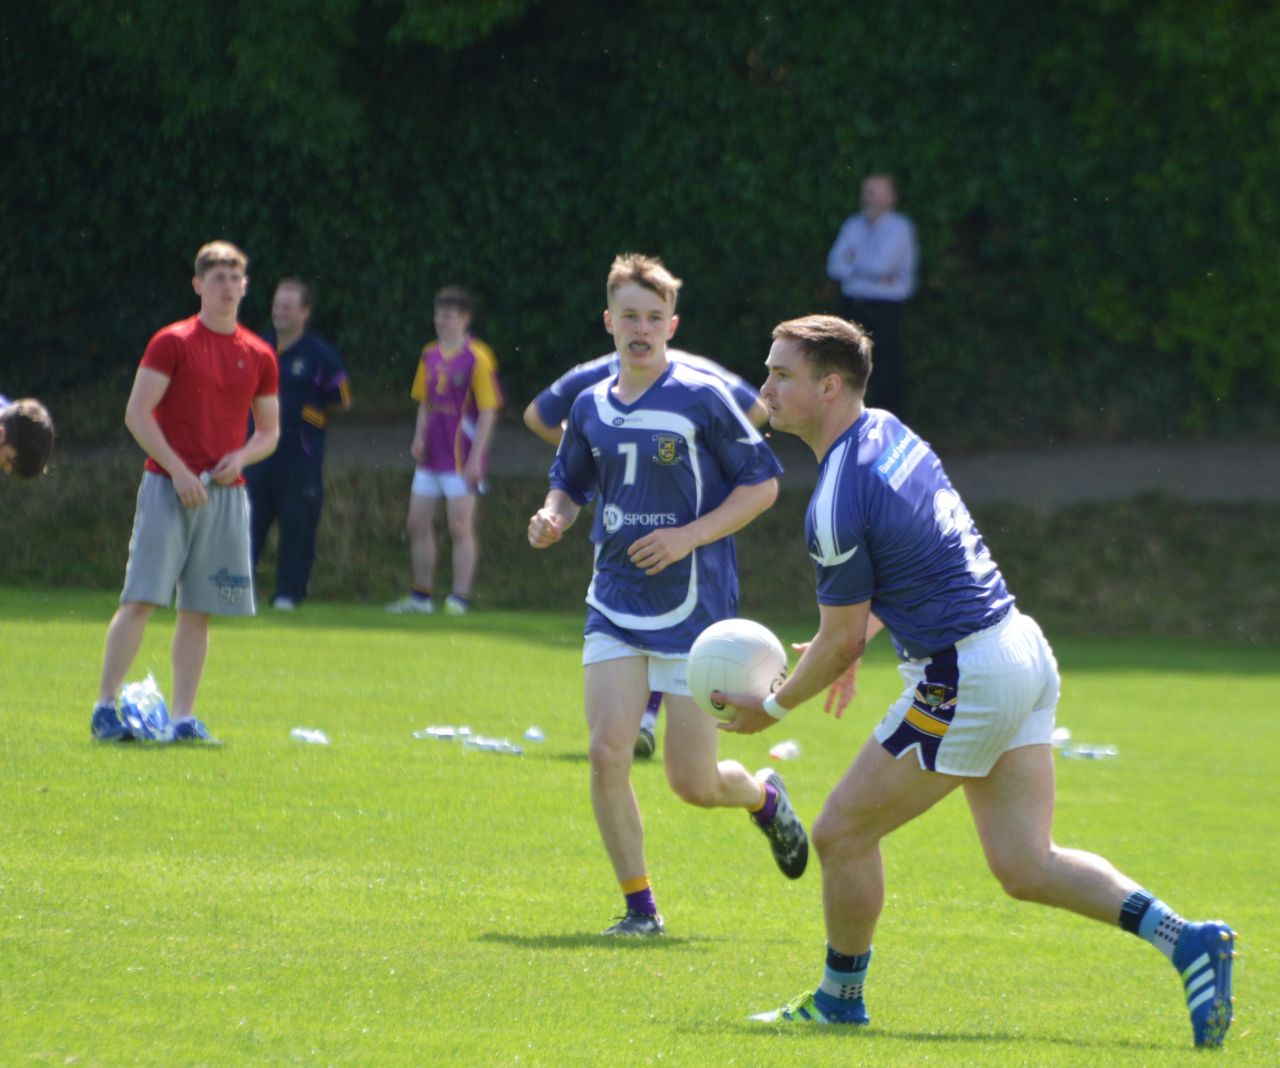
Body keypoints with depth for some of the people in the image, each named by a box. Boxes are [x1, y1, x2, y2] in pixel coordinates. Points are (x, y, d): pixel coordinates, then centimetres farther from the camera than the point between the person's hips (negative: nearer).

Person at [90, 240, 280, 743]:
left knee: (199, 610, 4)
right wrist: (179, 470, -14)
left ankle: (184, 716, 7)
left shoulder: (259, 356, 11)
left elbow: (269, 431, 19)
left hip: (226, 493, 4)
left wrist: (241, 457, -3)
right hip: (168, 487, -4)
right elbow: (137, 414, -6)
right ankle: (105, 706, -5)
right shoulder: (172, 343, -2)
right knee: (141, 598, -9)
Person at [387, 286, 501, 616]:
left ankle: (460, 598, -1)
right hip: (431, 458, 7)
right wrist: (419, 438, 5)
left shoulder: (477, 358, -10)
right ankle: (421, 595, 19)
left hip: (461, 460, -7)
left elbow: (488, 412, -11)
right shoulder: (430, 355, 10)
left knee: (460, 527, -5)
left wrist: (476, 458, -15)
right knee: (418, 524, 9)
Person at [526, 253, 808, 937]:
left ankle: (762, 796, 36)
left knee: (693, 783, 0)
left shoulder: (702, 398, -7)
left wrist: (689, 535, -15)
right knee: (606, 752, -14)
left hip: (694, 609, -4)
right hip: (614, 605, 4)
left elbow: (763, 482, -4)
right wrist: (552, 518, -1)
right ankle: (639, 906, -1)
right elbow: (570, 482, 22)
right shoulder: (591, 407, 7)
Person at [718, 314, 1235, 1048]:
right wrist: (858, 641, 23)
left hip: (964, 682, -9)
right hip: (1024, 653, 9)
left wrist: (773, 708, 6)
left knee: (843, 834, 7)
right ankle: (1183, 939, -5)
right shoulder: (888, 432, 9)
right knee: (1026, 868, 8)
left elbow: (840, 640, -10)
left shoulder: (838, 504, -19)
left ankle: (839, 1000, 22)